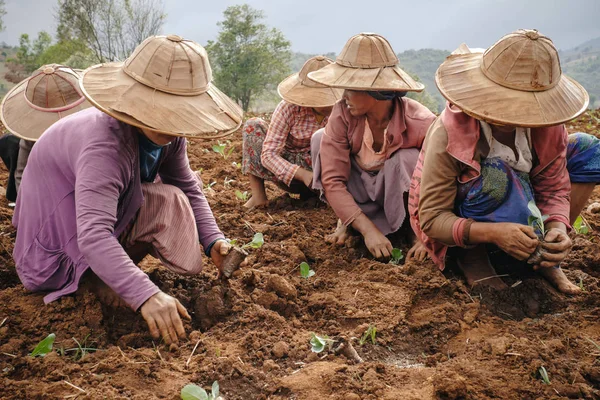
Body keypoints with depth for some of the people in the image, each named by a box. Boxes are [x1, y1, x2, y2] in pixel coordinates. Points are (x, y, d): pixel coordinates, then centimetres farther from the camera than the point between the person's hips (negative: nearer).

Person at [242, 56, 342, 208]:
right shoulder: (289, 108, -21)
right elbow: (268, 154, -26)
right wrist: (302, 174, -42)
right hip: (287, 169, -1)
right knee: (253, 126, -21)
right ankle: (258, 195, -17)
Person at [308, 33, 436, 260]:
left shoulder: (420, 124, -29)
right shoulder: (343, 114, -22)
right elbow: (332, 179, -24)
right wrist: (368, 229, -33)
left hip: (400, 197, -2)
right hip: (360, 194, 3)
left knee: (406, 158, -34)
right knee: (321, 138, -17)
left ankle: (414, 230, -8)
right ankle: (346, 220, -4)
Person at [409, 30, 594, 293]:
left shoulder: (544, 123, -16)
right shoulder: (449, 134, -29)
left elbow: (554, 188, -8)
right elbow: (431, 219, -27)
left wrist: (557, 228, -31)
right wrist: (494, 232, -44)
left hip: (515, 216, 6)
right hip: (460, 231, -6)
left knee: (586, 148, -3)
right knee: (494, 175, -38)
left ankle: (544, 252, -5)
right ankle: (473, 256, -14)